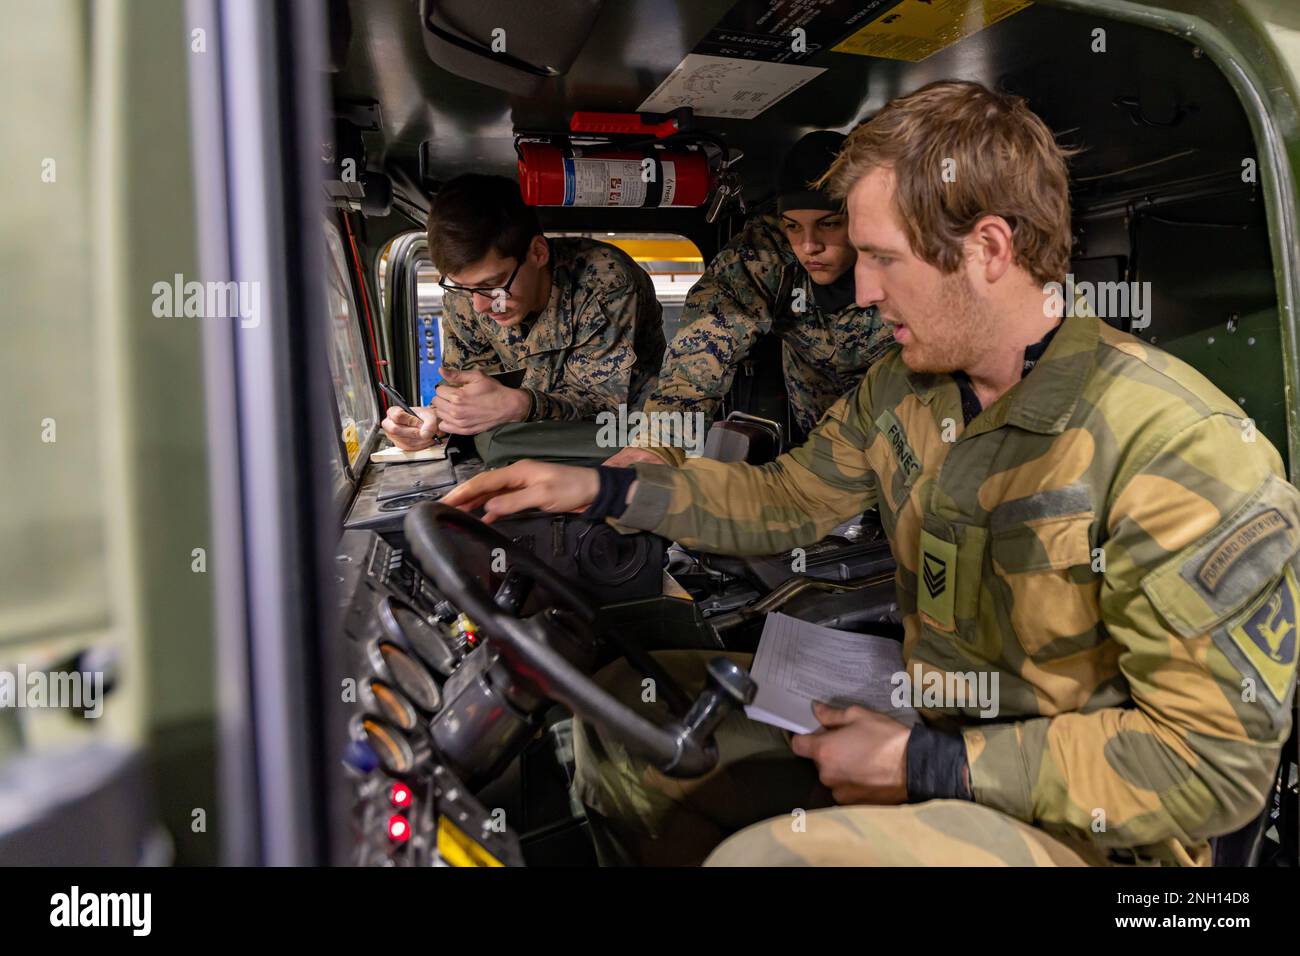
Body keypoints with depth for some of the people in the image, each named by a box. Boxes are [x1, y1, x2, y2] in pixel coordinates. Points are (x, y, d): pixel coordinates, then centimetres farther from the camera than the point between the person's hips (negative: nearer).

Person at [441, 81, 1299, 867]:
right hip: (924, 734, 7)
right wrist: (599, 488, 1)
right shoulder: (899, 390, -3)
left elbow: (1217, 764, -22)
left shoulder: (1181, 455, -25)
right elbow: (781, 502, 9)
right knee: (625, 703, 6)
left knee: (769, 851, -32)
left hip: (1082, 825, -6)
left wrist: (924, 764, -23)